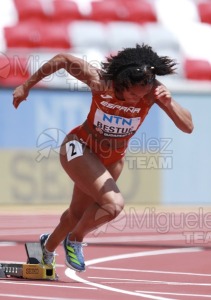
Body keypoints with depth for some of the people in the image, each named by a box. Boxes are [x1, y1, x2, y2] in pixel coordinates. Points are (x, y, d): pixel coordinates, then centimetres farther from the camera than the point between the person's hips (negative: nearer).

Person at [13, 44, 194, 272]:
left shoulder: (153, 92, -26)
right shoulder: (100, 81, -30)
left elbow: (188, 127, -30)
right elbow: (62, 59, -16)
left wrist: (169, 103, -47)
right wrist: (26, 86, -7)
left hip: (112, 159, 4)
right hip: (79, 148, -4)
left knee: (78, 214, 19)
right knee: (114, 204, -26)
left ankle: (48, 246, 50)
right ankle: (75, 240, 2)